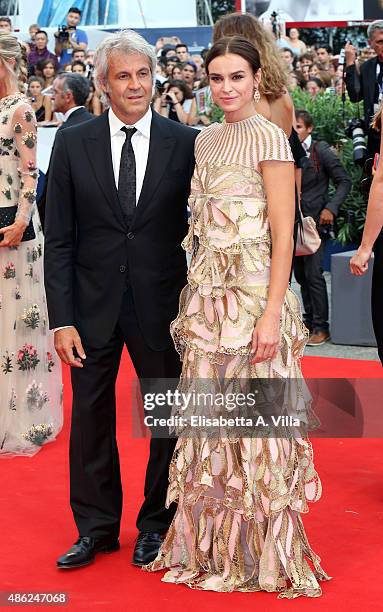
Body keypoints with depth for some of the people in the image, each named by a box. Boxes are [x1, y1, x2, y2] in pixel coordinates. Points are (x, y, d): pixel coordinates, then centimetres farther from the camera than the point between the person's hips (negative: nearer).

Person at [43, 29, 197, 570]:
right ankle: (96, 527, 26)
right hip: (93, 305, 1)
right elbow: (59, 239, 0)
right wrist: (62, 319, -7)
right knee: (90, 419, 9)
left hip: (162, 305, -1)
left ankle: (157, 524, 27)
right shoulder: (73, 145, 0)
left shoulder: (187, 143, -3)